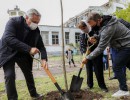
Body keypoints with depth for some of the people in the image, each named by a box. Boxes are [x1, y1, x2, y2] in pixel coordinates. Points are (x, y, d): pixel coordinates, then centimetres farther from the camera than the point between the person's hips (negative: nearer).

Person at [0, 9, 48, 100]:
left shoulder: (36, 30, -10)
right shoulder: (13, 22, -25)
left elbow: (41, 46, -6)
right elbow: (8, 39, -39)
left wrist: (44, 59, -26)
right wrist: (29, 49, -45)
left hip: (23, 54, 5)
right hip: (8, 52, -4)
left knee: (29, 74, 10)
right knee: (10, 76, -16)